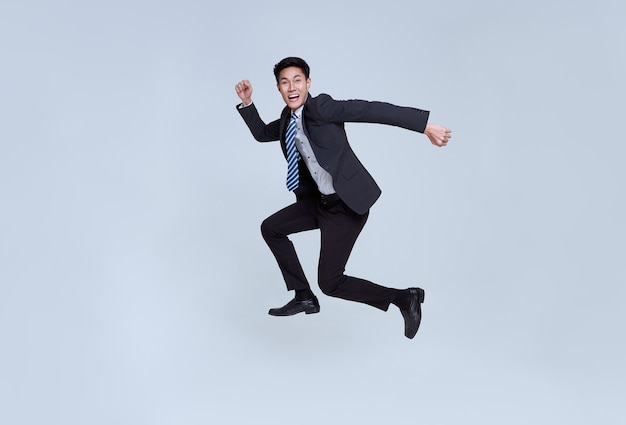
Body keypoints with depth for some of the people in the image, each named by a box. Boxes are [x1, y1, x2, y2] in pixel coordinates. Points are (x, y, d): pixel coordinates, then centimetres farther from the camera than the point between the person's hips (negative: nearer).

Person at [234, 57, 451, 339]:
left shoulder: (320, 107, -18)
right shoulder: (288, 119, 8)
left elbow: (374, 110, -24)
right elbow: (262, 134, 27)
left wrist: (425, 126, -30)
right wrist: (246, 103, 12)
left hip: (347, 205, -9)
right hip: (320, 200, 9)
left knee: (330, 283, -5)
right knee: (270, 228, 16)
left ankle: (404, 298, 9)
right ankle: (304, 298, 24)